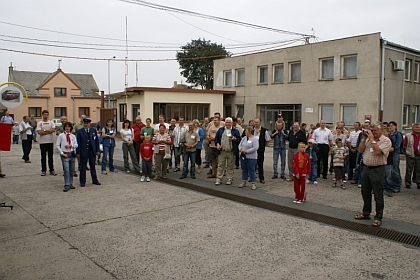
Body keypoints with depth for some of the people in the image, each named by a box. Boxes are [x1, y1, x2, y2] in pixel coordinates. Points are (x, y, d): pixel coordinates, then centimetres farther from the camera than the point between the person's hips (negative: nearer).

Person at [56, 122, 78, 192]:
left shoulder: (73, 136, 7)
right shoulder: (61, 135, -1)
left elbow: (76, 145, 4)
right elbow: (57, 145, -2)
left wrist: (71, 145, -15)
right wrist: (62, 153, -8)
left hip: (72, 154, 4)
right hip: (65, 154, -4)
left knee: (72, 170, 9)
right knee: (66, 170, -9)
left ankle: (70, 184, 22)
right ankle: (67, 186, -5)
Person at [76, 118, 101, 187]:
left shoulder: (93, 130, 5)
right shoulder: (79, 131, -2)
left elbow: (97, 140, 8)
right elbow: (78, 142, -3)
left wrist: (97, 150, 3)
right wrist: (78, 152, -8)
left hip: (92, 151, 2)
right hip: (83, 152, -2)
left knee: (93, 166, 12)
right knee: (83, 167, 5)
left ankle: (95, 180, 22)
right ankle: (82, 182, 15)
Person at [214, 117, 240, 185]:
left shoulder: (235, 130, 4)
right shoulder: (220, 130, 10)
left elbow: (239, 140, 2)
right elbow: (216, 138, 12)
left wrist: (234, 139, -17)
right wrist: (217, 144, -5)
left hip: (231, 152, -1)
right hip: (222, 151, 1)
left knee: (230, 166, 6)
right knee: (220, 165, 3)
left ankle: (230, 179, 17)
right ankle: (219, 179, 10)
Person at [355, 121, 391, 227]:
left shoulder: (386, 140, -8)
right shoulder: (369, 139, 12)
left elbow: (378, 151, -23)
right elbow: (360, 150, 7)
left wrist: (372, 139, -16)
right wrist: (364, 138, -1)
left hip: (377, 170, -7)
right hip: (366, 168, 7)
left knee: (378, 195, 1)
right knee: (365, 193, 16)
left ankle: (378, 217, 10)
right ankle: (366, 213, 30)